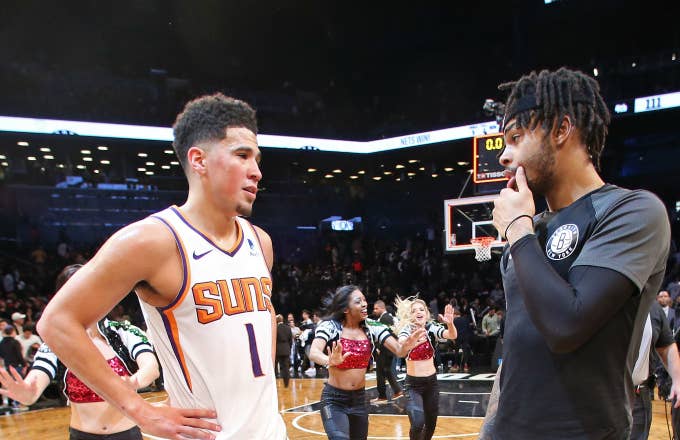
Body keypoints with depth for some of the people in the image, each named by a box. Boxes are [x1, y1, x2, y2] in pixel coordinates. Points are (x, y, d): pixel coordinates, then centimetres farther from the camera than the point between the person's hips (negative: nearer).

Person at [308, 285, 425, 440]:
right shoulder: (329, 326, -14)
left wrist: (407, 345, -32)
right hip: (334, 400, -4)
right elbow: (313, 353, -30)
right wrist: (330, 361, -52)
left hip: (359, 398, 4)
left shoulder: (372, 327, -3)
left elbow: (399, 350, -9)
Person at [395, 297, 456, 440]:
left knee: (431, 423, 13)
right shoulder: (407, 330, -13)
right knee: (418, 424, -18)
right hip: (413, 384, -3)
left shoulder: (431, 328, -5)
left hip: (431, 382, 3)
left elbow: (452, 335, -22)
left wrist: (450, 323, -44)